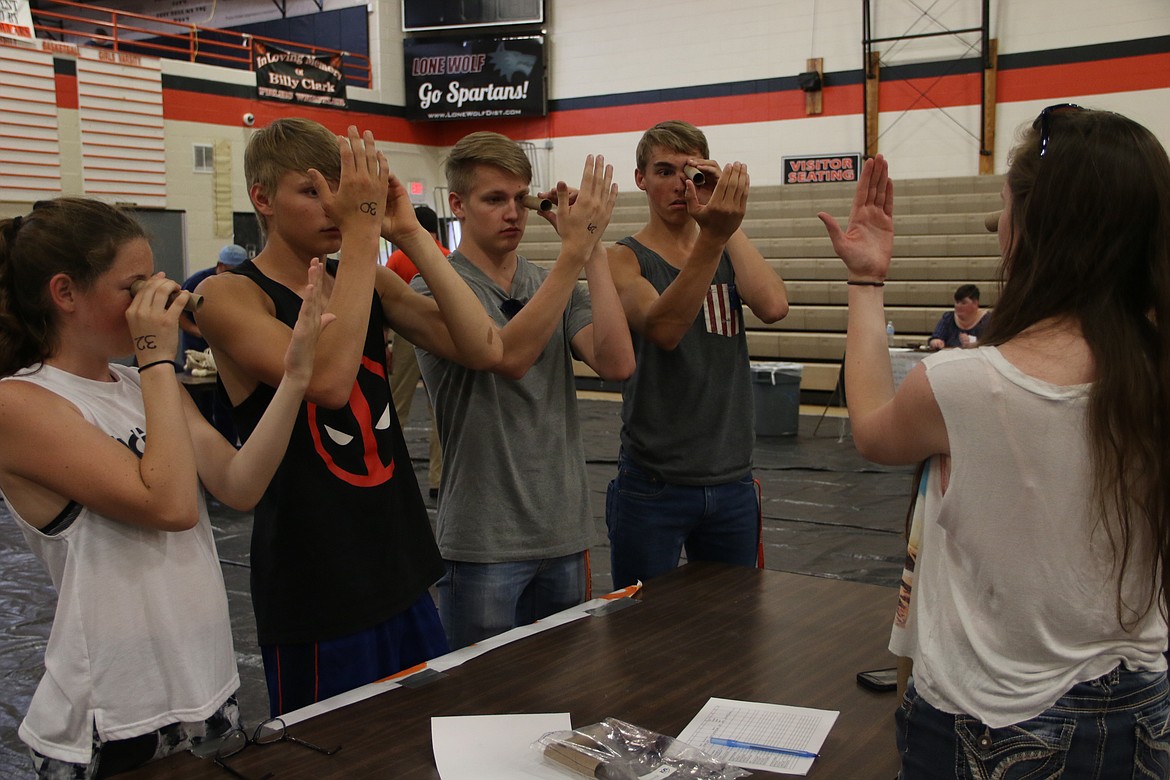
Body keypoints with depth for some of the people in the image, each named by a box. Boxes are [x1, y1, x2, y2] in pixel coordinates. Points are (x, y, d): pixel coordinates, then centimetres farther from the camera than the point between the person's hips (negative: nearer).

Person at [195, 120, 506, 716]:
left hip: (403, 576, 6)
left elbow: (482, 348, -7)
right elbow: (327, 380, -29)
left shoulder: (371, 282, 6)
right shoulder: (230, 296, -11)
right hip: (314, 593, -6)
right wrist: (362, 231, -25)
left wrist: (410, 234, -13)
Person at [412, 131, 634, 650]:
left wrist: (593, 249, -14)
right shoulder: (437, 287, -8)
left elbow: (617, 364, -10)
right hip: (483, 543, -5)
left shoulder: (557, 285, 8)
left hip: (564, 533, 5)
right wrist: (574, 248, -26)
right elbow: (509, 355, -27)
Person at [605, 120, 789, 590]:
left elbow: (773, 307, -14)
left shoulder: (730, 251, 8)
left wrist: (728, 226, -14)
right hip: (652, 484, -4)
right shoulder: (624, 259, -4)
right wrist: (712, 236, -35)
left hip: (732, 480, 4)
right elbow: (663, 329, -26)